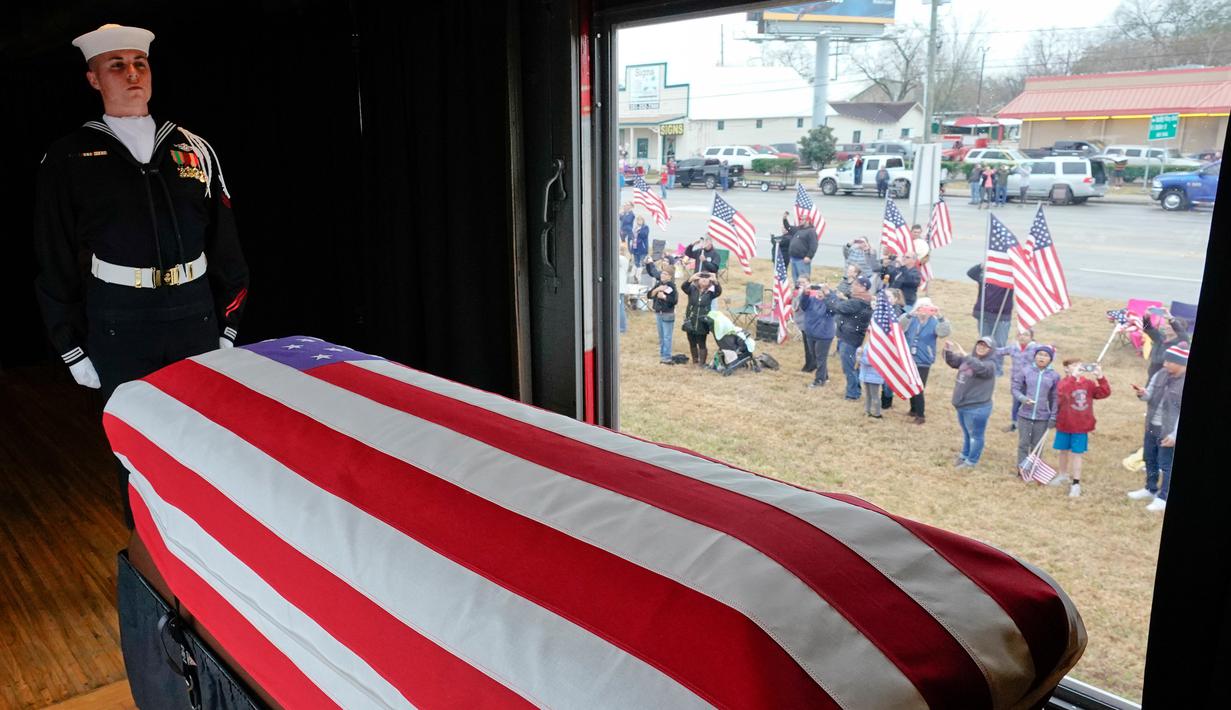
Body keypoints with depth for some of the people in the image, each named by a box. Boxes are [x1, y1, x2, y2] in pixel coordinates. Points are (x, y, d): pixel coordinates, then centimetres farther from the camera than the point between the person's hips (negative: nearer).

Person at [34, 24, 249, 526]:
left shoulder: (193, 149, 9)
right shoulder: (70, 159, 3)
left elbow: (225, 243, 10)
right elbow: (55, 263, 4)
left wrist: (229, 325, 7)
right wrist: (73, 350, 1)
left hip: (196, 314, 2)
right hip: (120, 326, -2)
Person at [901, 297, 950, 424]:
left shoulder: (934, 322, -6)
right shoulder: (911, 320, 1)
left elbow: (945, 332, -23)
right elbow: (899, 326, -18)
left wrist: (940, 317, -38)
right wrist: (909, 315, -36)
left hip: (923, 361, -4)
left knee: (918, 389, -5)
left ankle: (920, 415, 8)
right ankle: (914, 409, 36)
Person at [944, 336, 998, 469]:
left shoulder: (989, 365, -17)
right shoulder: (969, 359, 6)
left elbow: (980, 368, -38)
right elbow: (952, 361, 11)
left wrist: (964, 354, -46)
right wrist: (948, 350, -10)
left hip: (977, 408, -8)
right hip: (962, 406, 8)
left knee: (975, 435, 7)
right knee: (966, 433, 24)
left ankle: (972, 461, 20)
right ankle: (964, 455, 40)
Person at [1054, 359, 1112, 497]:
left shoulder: (1088, 382, 0)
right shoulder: (1063, 382, -11)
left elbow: (1105, 393, -10)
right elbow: (1062, 392, -33)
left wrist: (1100, 377, -22)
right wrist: (1074, 376, -39)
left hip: (1081, 426, 1)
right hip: (1065, 424, -1)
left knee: (1076, 454, 2)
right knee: (1064, 451, 17)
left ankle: (1076, 484, 5)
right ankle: (1063, 475, 37)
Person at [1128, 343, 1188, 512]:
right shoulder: (1161, 374, 0)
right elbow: (1151, 395, 10)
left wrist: (1175, 435, -20)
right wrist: (1144, 394, -15)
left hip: (1168, 431, -7)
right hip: (1152, 426, 8)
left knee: (1166, 465, 2)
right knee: (1150, 459, 22)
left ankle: (1163, 498, 16)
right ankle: (1151, 489, 40)